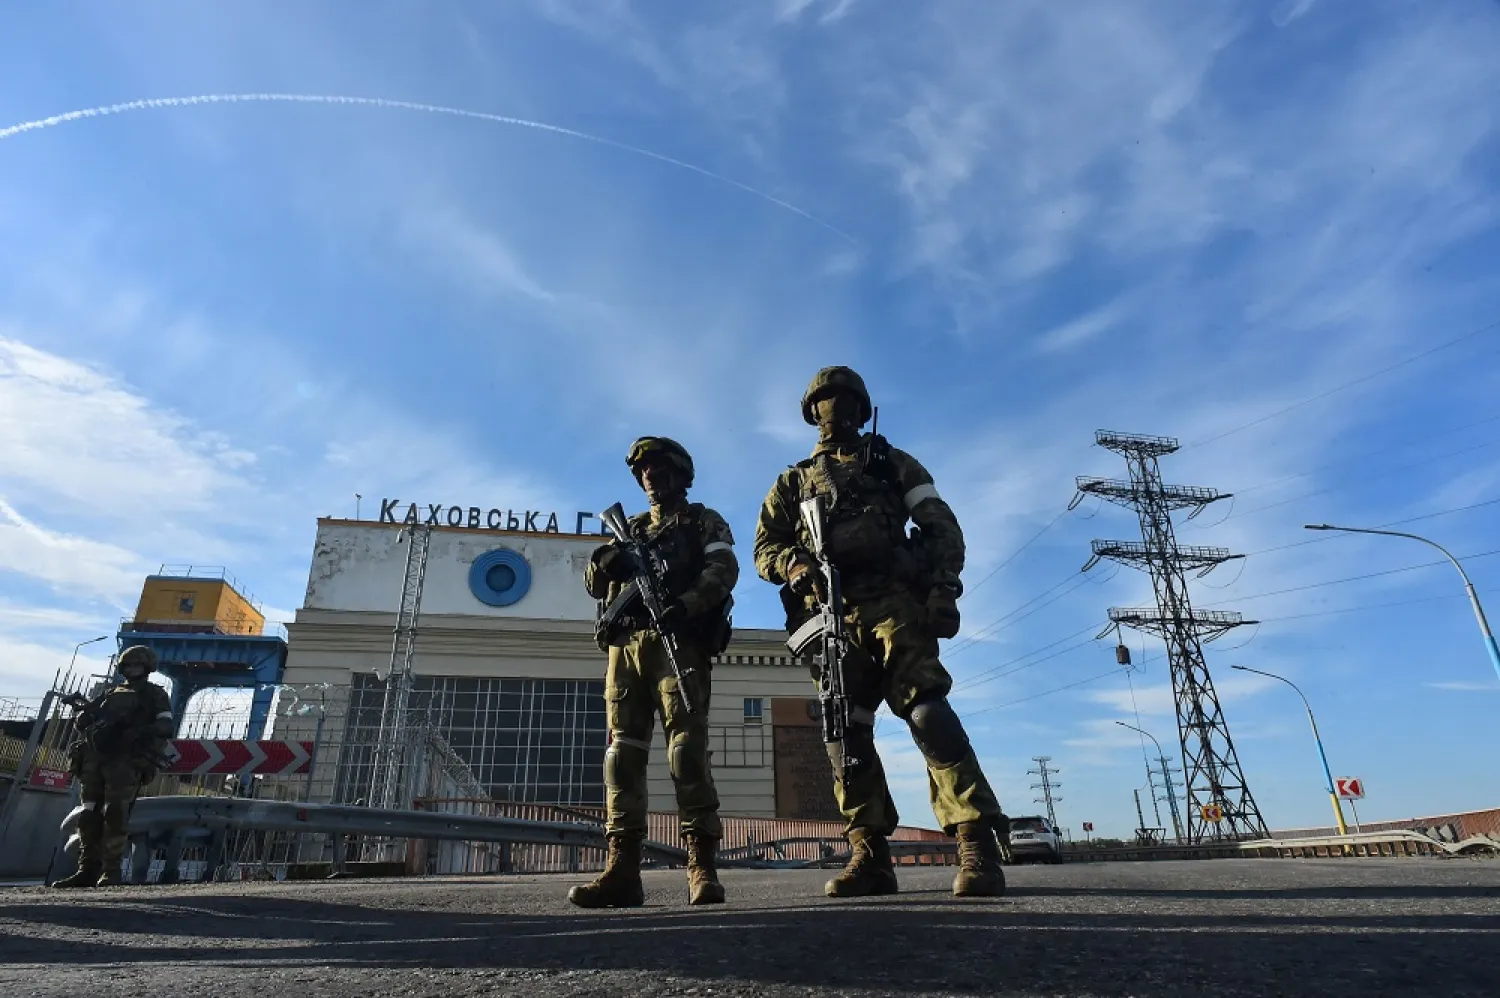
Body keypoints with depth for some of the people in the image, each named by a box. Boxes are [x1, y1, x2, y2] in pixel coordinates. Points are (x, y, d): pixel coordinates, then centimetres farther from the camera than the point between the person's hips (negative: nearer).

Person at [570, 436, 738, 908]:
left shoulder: (703, 522, 15)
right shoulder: (631, 530, 29)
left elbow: (724, 570, -4)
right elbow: (594, 584, 20)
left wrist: (685, 605, -22)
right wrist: (605, 560, -5)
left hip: (678, 642, -5)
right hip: (625, 647, 5)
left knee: (687, 749, -13)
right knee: (622, 751, -4)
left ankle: (702, 867, -13)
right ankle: (621, 869, -5)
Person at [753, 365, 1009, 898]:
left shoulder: (890, 462, 20)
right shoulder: (792, 481, 24)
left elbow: (941, 525, 12)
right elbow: (764, 548, 16)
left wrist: (942, 586, -5)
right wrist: (792, 563, -8)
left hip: (894, 600, -2)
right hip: (830, 614, 3)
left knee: (926, 707, -19)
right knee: (844, 732, -2)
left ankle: (979, 843, -20)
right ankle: (870, 855, 4)